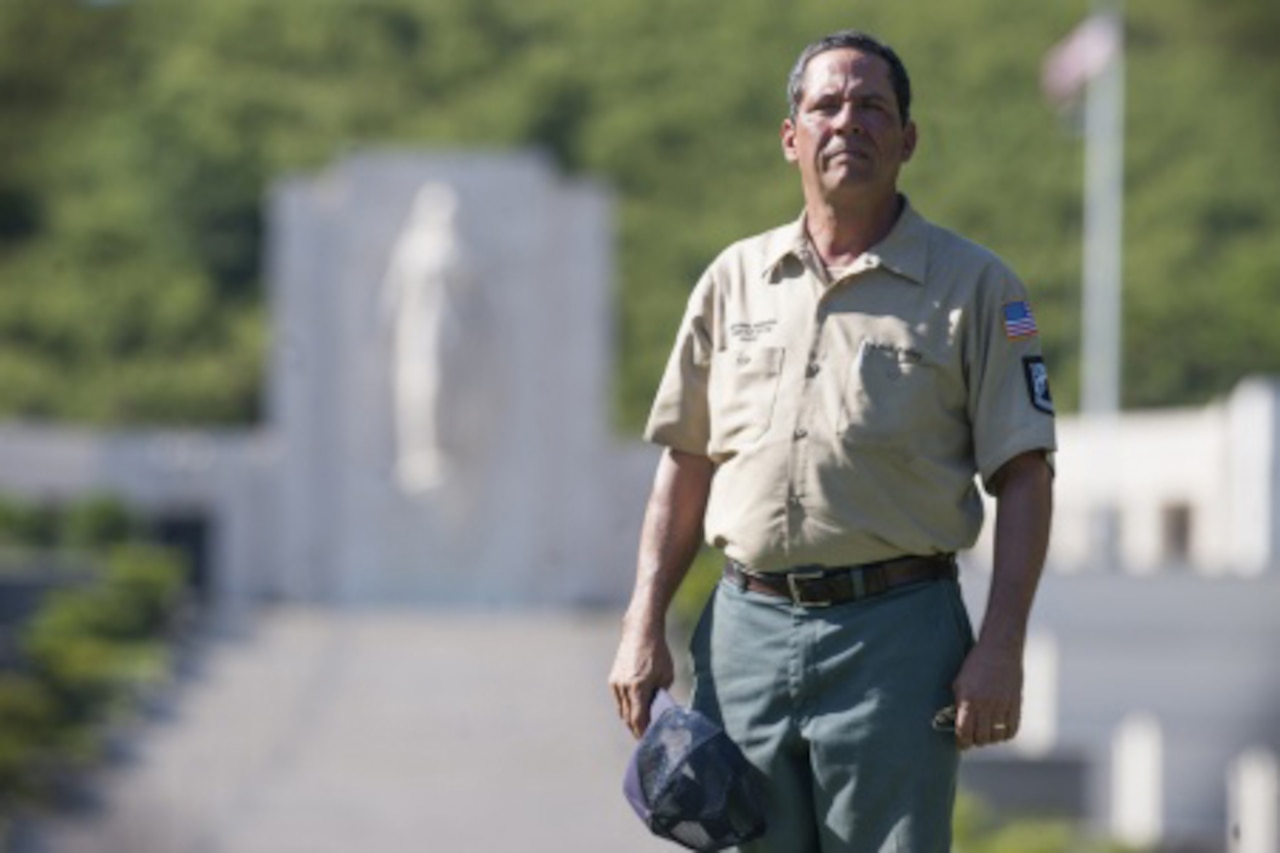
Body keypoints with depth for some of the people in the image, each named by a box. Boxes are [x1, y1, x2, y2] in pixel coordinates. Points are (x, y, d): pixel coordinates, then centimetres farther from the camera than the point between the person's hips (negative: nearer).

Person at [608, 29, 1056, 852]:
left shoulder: (975, 285, 2)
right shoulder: (735, 280, 13)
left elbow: (1024, 477, -1)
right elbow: (685, 466, 16)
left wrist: (1002, 647, -11)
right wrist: (645, 625, 6)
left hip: (895, 636, -4)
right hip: (746, 628, 4)